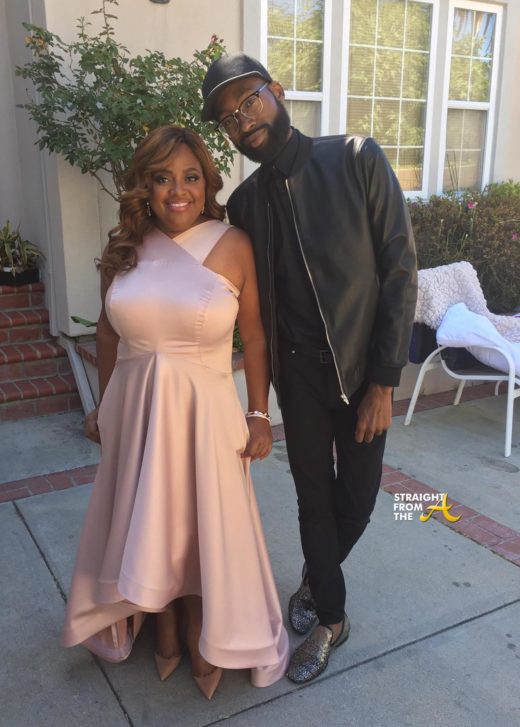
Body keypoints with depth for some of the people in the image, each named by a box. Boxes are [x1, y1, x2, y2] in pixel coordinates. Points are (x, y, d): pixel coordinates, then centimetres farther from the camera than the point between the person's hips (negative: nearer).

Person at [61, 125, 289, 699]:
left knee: (204, 525, 11)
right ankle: (162, 628, 39)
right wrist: (103, 405, 13)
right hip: (134, 406, 3)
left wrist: (259, 414, -5)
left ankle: (203, 635, 37)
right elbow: (108, 332, 9)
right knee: (145, 522, 15)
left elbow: (253, 335, -4)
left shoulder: (233, 245, -9)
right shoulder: (123, 247, 0)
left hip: (202, 408, -2)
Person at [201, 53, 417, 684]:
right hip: (296, 372, 2)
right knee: (314, 496, 10)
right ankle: (330, 618, 32)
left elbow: (399, 268, -11)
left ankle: (315, 578, 41)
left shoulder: (357, 160, -9)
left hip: (362, 366, -1)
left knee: (357, 497, 9)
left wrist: (384, 379, -13)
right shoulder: (245, 202, 0)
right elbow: (253, 303, 4)